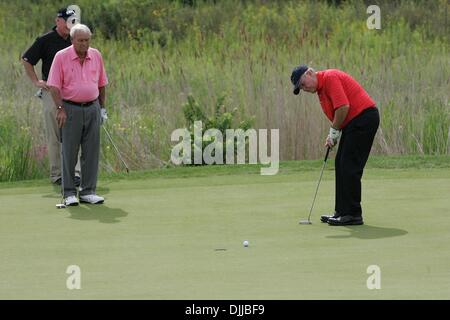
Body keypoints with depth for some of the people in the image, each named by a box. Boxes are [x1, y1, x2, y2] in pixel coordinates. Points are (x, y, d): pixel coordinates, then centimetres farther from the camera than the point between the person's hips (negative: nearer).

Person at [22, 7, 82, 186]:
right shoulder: (45, 41, -4)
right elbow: (26, 60, 3)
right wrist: (36, 82, -1)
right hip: (51, 92, -3)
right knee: (54, 137, 2)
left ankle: (74, 172, -3)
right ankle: (56, 175, 8)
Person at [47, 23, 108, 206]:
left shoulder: (96, 56, 6)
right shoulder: (61, 57, -6)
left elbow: (102, 83, 14)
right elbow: (54, 86, -8)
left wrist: (102, 108, 13)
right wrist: (60, 109, -15)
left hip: (92, 108, 4)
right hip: (70, 109, -3)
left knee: (91, 152, 2)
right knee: (69, 152, 0)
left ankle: (88, 192, 9)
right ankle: (69, 193, 6)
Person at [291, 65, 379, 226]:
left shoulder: (330, 78, -14)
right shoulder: (320, 88, 16)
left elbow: (343, 107, -24)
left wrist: (334, 131, -11)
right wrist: (333, 136, 4)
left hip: (364, 116, -10)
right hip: (354, 122, 10)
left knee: (350, 167, -10)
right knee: (341, 165, 11)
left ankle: (353, 214, -7)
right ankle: (342, 211, 15)